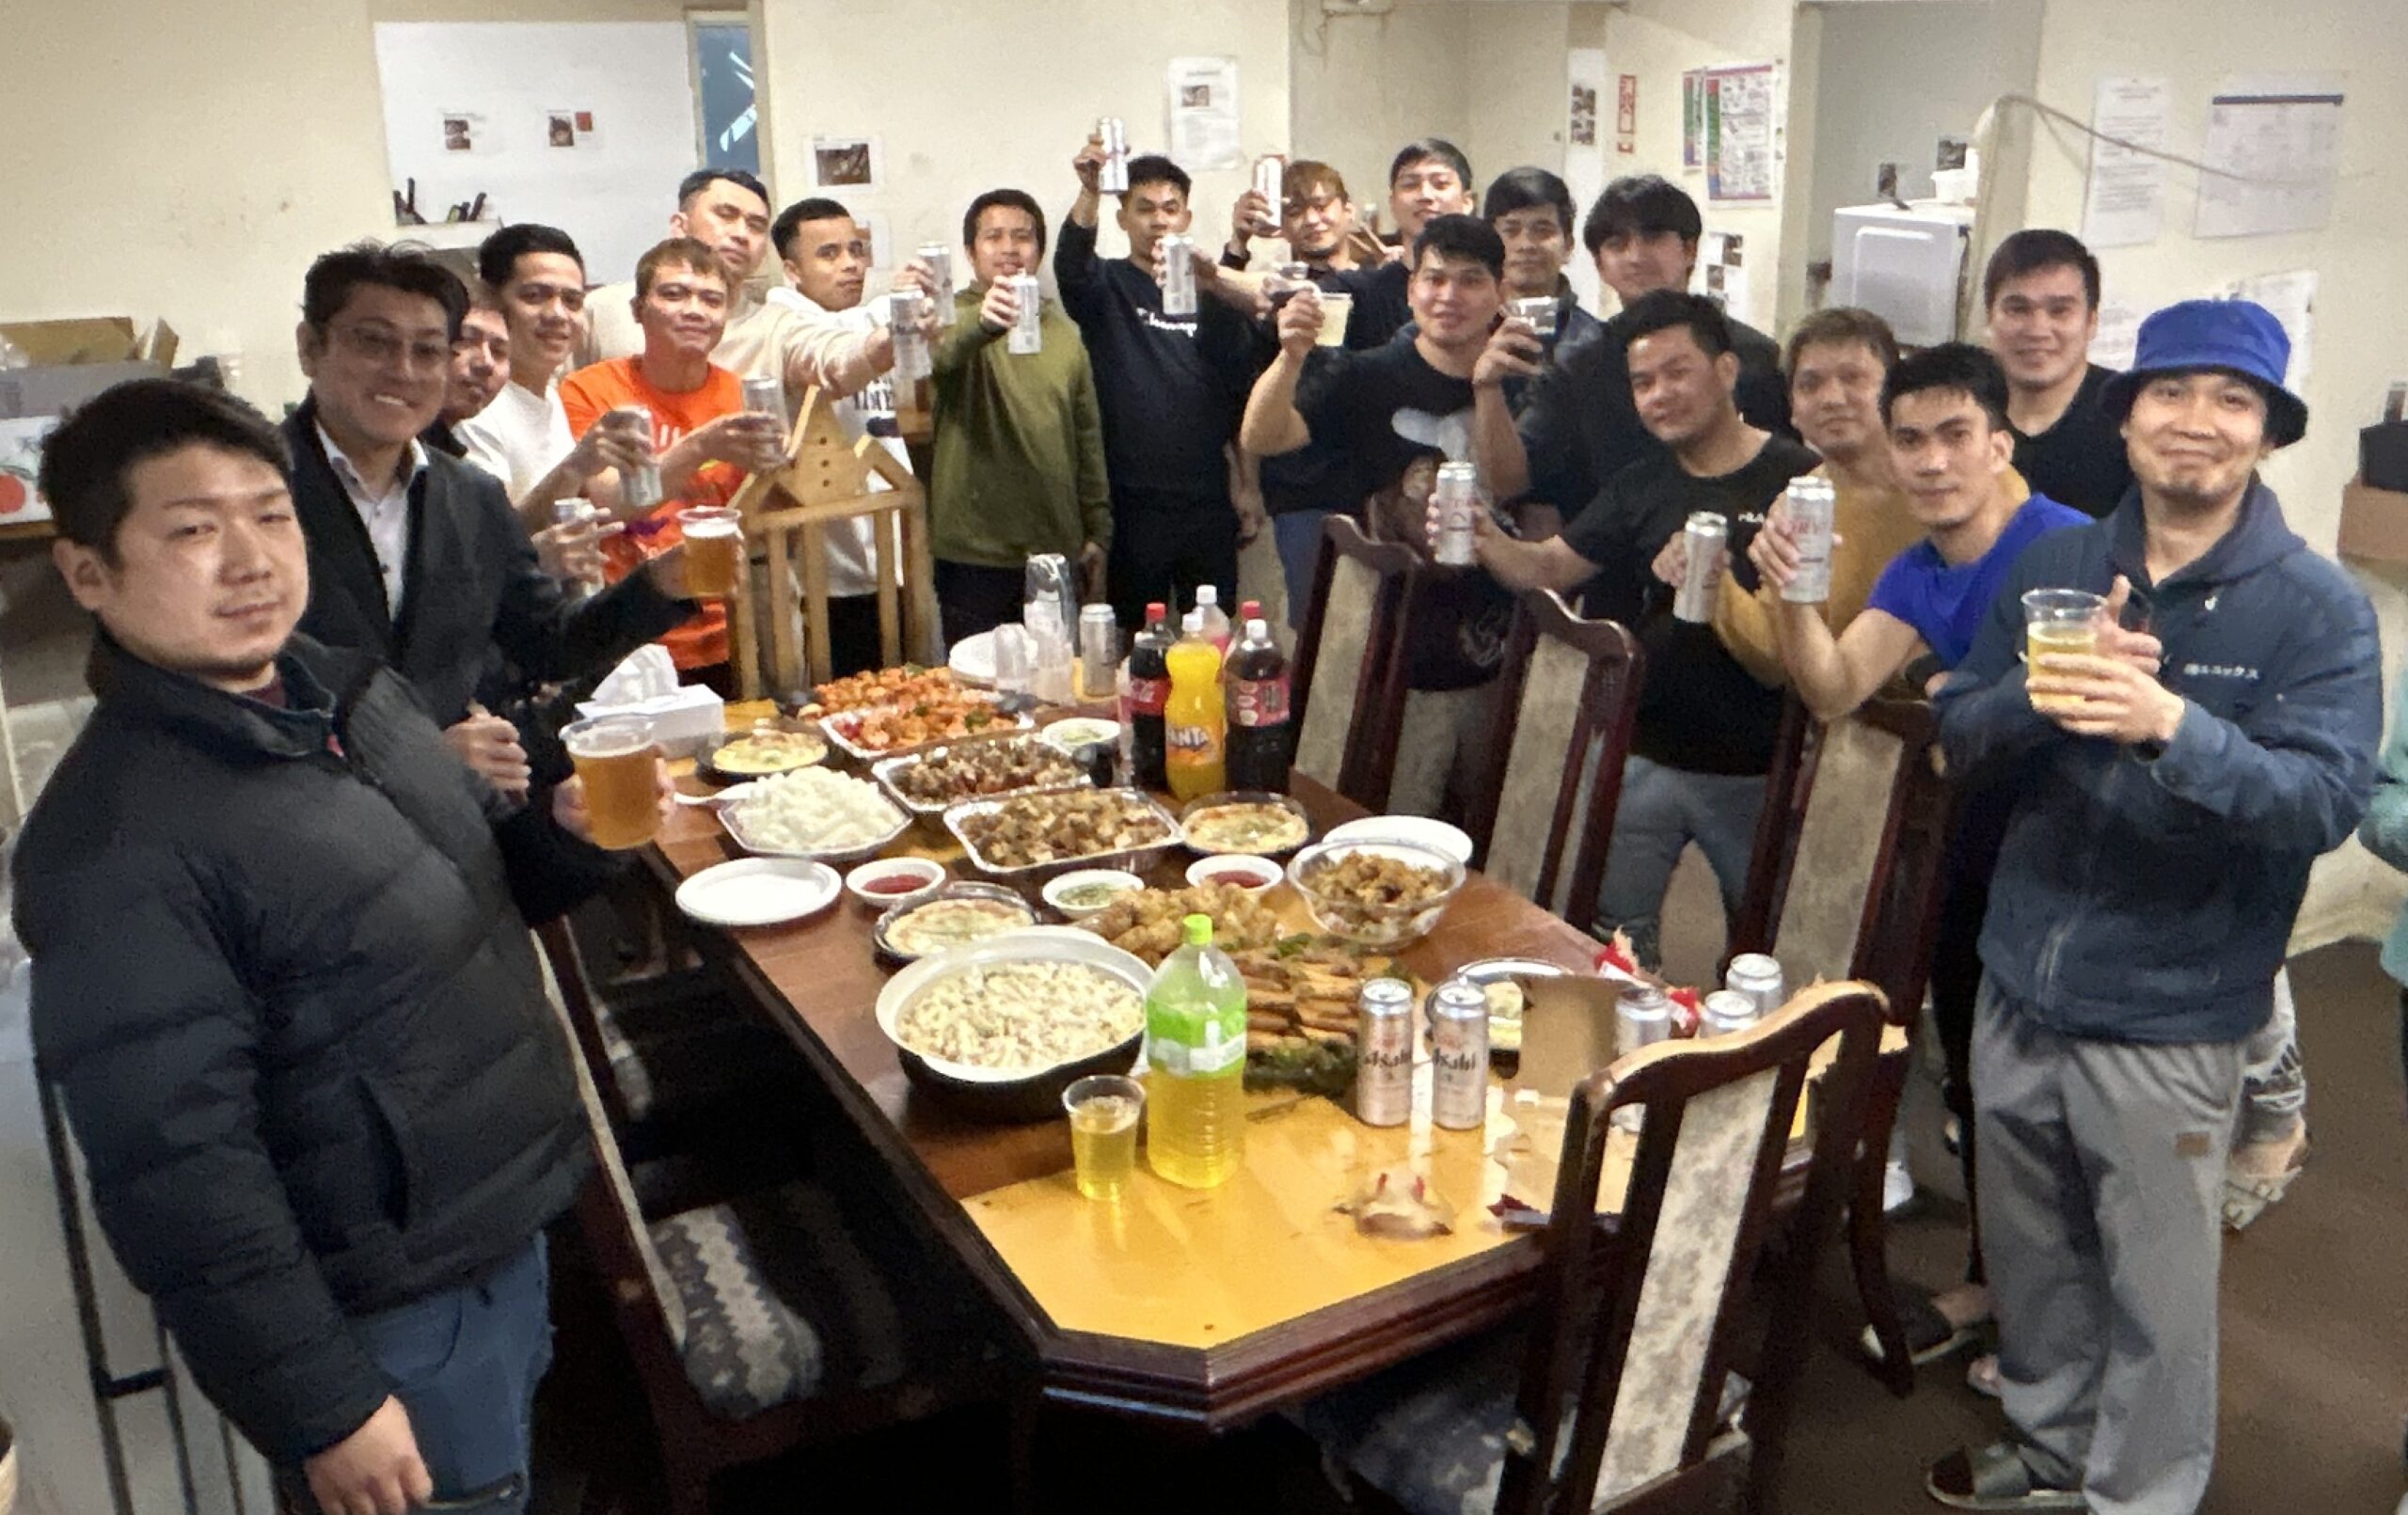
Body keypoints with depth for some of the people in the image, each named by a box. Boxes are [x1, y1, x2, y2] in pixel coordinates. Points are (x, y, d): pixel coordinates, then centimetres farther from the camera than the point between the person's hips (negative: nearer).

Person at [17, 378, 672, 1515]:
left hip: (509, 1232, 8)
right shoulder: (118, 847, -25)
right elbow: (177, 1172, -24)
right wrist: (323, 1411, -18)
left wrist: (568, 833, -7)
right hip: (386, 1324, -7)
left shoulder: (350, 690, 0)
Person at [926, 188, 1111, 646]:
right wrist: (983, 322, -49)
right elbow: (943, 351, -28)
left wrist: (1097, 534, 11)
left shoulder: (1064, 331, 13)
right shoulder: (956, 317, -2)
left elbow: (1089, 437, 16)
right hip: (976, 556, -4)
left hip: (1057, 551, 4)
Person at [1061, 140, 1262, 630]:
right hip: (1133, 502, -3)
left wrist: (1214, 291, -20)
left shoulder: (1208, 290, 13)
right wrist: (1089, 192, -37)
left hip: (1207, 499, 3)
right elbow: (1071, 266, -19)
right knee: (1139, 638, 2)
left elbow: (1242, 378, -2)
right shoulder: (1107, 285, 5)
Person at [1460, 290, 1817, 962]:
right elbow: (1548, 566, 9)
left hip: (1756, 772, -4)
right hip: (1645, 757, 5)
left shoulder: (1799, 480, -11)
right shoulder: (1642, 486, 8)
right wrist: (1488, 541, -12)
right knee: (1610, 935, 11)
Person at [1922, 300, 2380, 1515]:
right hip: (2019, 989, 4)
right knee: (2030, 1256, 21)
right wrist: (2042, 691, -21)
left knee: (2155, 1293, 8)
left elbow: (2327, 800, -20)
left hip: (2168, 1020, -4)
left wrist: (2169, 724, -36)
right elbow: (1956, 740, 0)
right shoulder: (2053, 568, 4)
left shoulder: (2316, 608, -8)